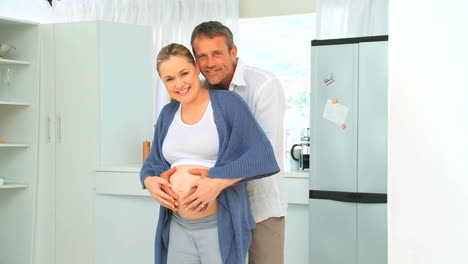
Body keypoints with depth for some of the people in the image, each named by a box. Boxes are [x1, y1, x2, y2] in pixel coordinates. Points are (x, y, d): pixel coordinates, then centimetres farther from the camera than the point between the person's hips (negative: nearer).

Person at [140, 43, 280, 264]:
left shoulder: (226, 102, -7)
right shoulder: (167, 114, 11)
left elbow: (261, 155, -14)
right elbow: (153, 162, 17)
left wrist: (218, 181, -24)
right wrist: (149, 180, -5)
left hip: (220, 225, -5)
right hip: (178, 226, 5)